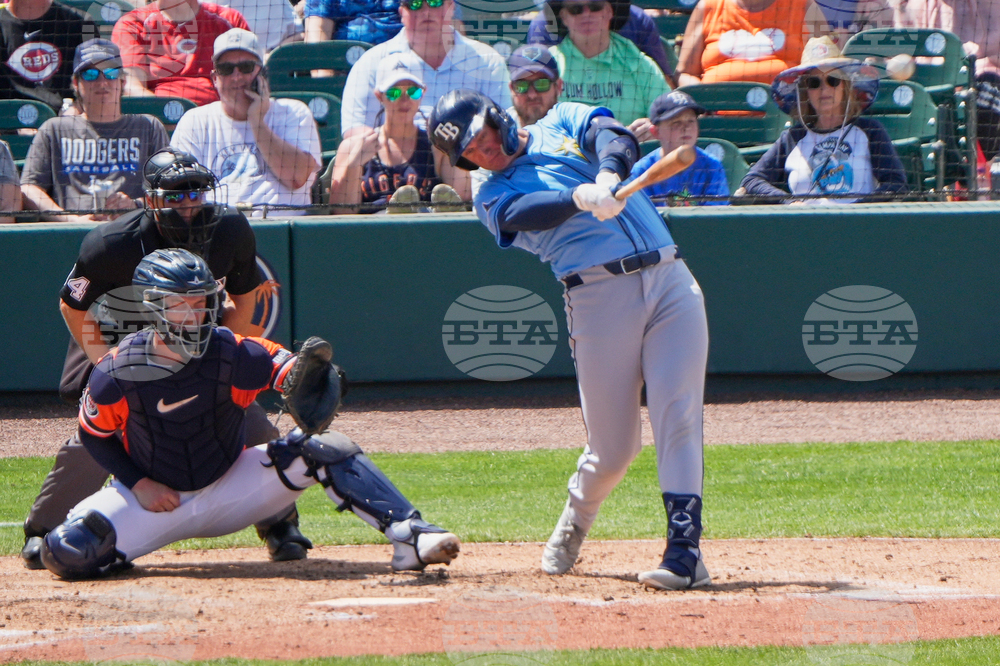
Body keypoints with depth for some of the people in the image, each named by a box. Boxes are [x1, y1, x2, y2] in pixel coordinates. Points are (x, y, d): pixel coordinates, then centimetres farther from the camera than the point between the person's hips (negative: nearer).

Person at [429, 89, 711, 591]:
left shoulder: (563, 123, 18)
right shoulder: (494, 198, 11)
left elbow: (613, 135, -4)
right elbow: (531, 212, -13)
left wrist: (607, 177, -26)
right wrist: (582, 198, -33)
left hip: (670, 282, 1)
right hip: (600, 297, -1)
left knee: (677, 415, -13)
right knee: (612, 448, 1)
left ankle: (684, 549, -17)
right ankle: (573, 525, 30)